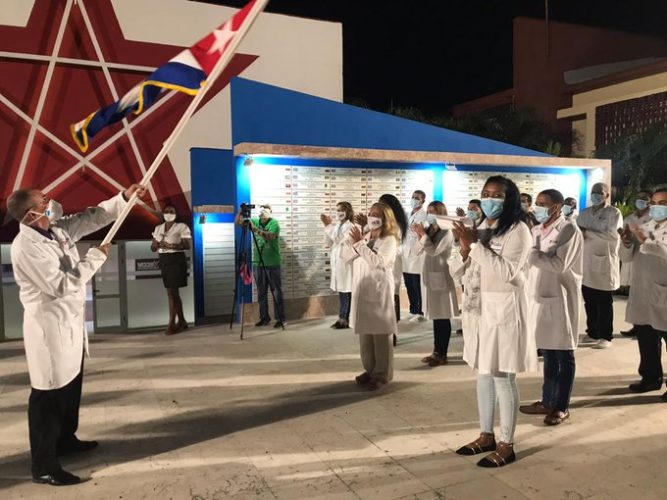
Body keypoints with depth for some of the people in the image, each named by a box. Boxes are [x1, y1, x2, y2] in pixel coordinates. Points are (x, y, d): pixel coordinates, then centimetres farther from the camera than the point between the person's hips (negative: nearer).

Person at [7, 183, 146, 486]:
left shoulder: (57, 229, 4)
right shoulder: (26, 247, -22)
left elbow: (91, 217, 13)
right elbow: (61, 284, -25)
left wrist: (125, 198, 3)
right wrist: (96, 257, -17)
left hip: (69, 321, 10)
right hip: (49, 326, -10)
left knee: (71, 386, 22)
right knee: (49, 395, -1)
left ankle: (65, 440, 41)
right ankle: (43, 466, 11)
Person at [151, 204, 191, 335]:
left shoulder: (182, 227, -4)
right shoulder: (158, 228, 14)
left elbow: (187, 246, -12)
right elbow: (152, 248, 13)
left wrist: (172, 246, -25)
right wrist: (157, 244, -10)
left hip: (176, 260, -6)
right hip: (164, 261, 6)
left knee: (172, 292, -9)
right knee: (173, 293, 9)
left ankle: (172, 324, -5)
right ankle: (182, 321, 19)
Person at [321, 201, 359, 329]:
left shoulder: (350, 226, -11)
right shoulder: (337, 226, 13)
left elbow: (338, 239, -22)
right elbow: (329, 243, 11)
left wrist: (328, 225, -17)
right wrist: (327, 226, 2)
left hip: (345, 263, -8)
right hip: (337, 263, 8)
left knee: (346, 292, -1)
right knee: (342, 292, 12)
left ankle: (345, 319, 5)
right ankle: (343, 318, 20)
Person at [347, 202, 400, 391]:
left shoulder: (389, 240, -8)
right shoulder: (365, 236, 13)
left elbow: (377, 261, -22)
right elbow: (347, 256, 10)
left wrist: (361, 243, -18)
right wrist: (355, 243, -8)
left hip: (379, 292, -7)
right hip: (361, 291, 7)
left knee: (380, 335, -1)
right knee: (364, 333, 12)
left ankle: (382, 374, 8)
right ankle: (370, 370, 25)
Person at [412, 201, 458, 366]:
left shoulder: (447, 232, -9)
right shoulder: (429, 230, 11)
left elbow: (434, 251, -18)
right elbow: (418, 250, 7)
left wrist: (423, 235, -17)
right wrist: (420, 235, -7)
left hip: (441, 277, -7)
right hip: (429, 276, 7)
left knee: (443, 317, 0)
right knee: (436, 316, 13)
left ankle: (442, 354, 6)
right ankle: (436, 351, 21)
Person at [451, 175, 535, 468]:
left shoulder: (517, 230, -10)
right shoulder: (481, 229, 12)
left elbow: (508, 272, -23)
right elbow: (460, 271, 10)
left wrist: (476, 244, -22)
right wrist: (465, 249, -9)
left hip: (503, 310, -8)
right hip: (479, 309, 8)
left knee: (503, 378, 0)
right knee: (484, 374, 15)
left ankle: (506, 446, 13)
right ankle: (486, 436, 29)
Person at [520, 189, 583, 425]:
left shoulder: (569, 230, -11)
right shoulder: (538, 229, 11)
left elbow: (560, 264, -21)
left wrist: (531, 253, -18)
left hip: (559, 299, -7)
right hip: (540, 297, 7)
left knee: (563, 356, 6)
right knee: (548, 354, 15)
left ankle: (562, 406, 17)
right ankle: (547, 402, 26)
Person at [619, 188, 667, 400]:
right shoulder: (643, 228, 13)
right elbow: (627, 257, 10)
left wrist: (647, 241, -28)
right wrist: (627, 242, -8)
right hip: (641, 293, 6)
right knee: (645, 340, 14)